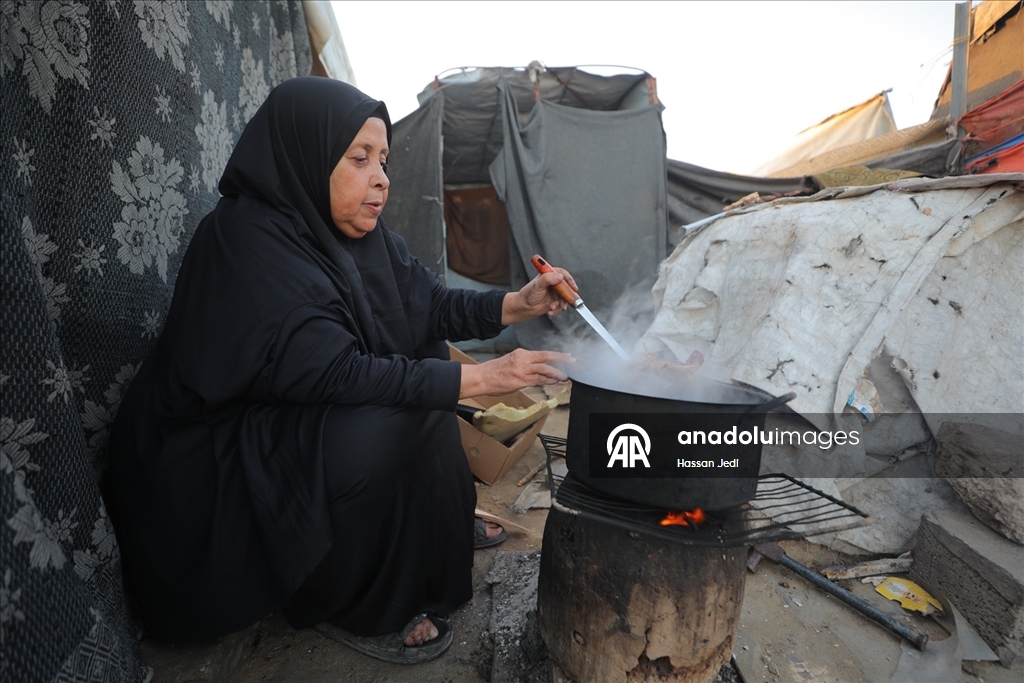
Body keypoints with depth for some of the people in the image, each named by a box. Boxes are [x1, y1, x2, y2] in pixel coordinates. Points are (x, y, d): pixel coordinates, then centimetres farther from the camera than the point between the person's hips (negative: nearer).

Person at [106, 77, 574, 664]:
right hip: (214, 464, -8)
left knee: (422, 387, 1)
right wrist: (482, 378, -31)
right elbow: (336, 373, -33)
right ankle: (353, 610, -3)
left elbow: (431, 305, 1)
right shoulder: (249, 241, -27)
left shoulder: (362, 235, -2)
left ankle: (442, 537, 18)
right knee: (383, 431, -27)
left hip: (295, 420, 9)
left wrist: (519, 304, -14)